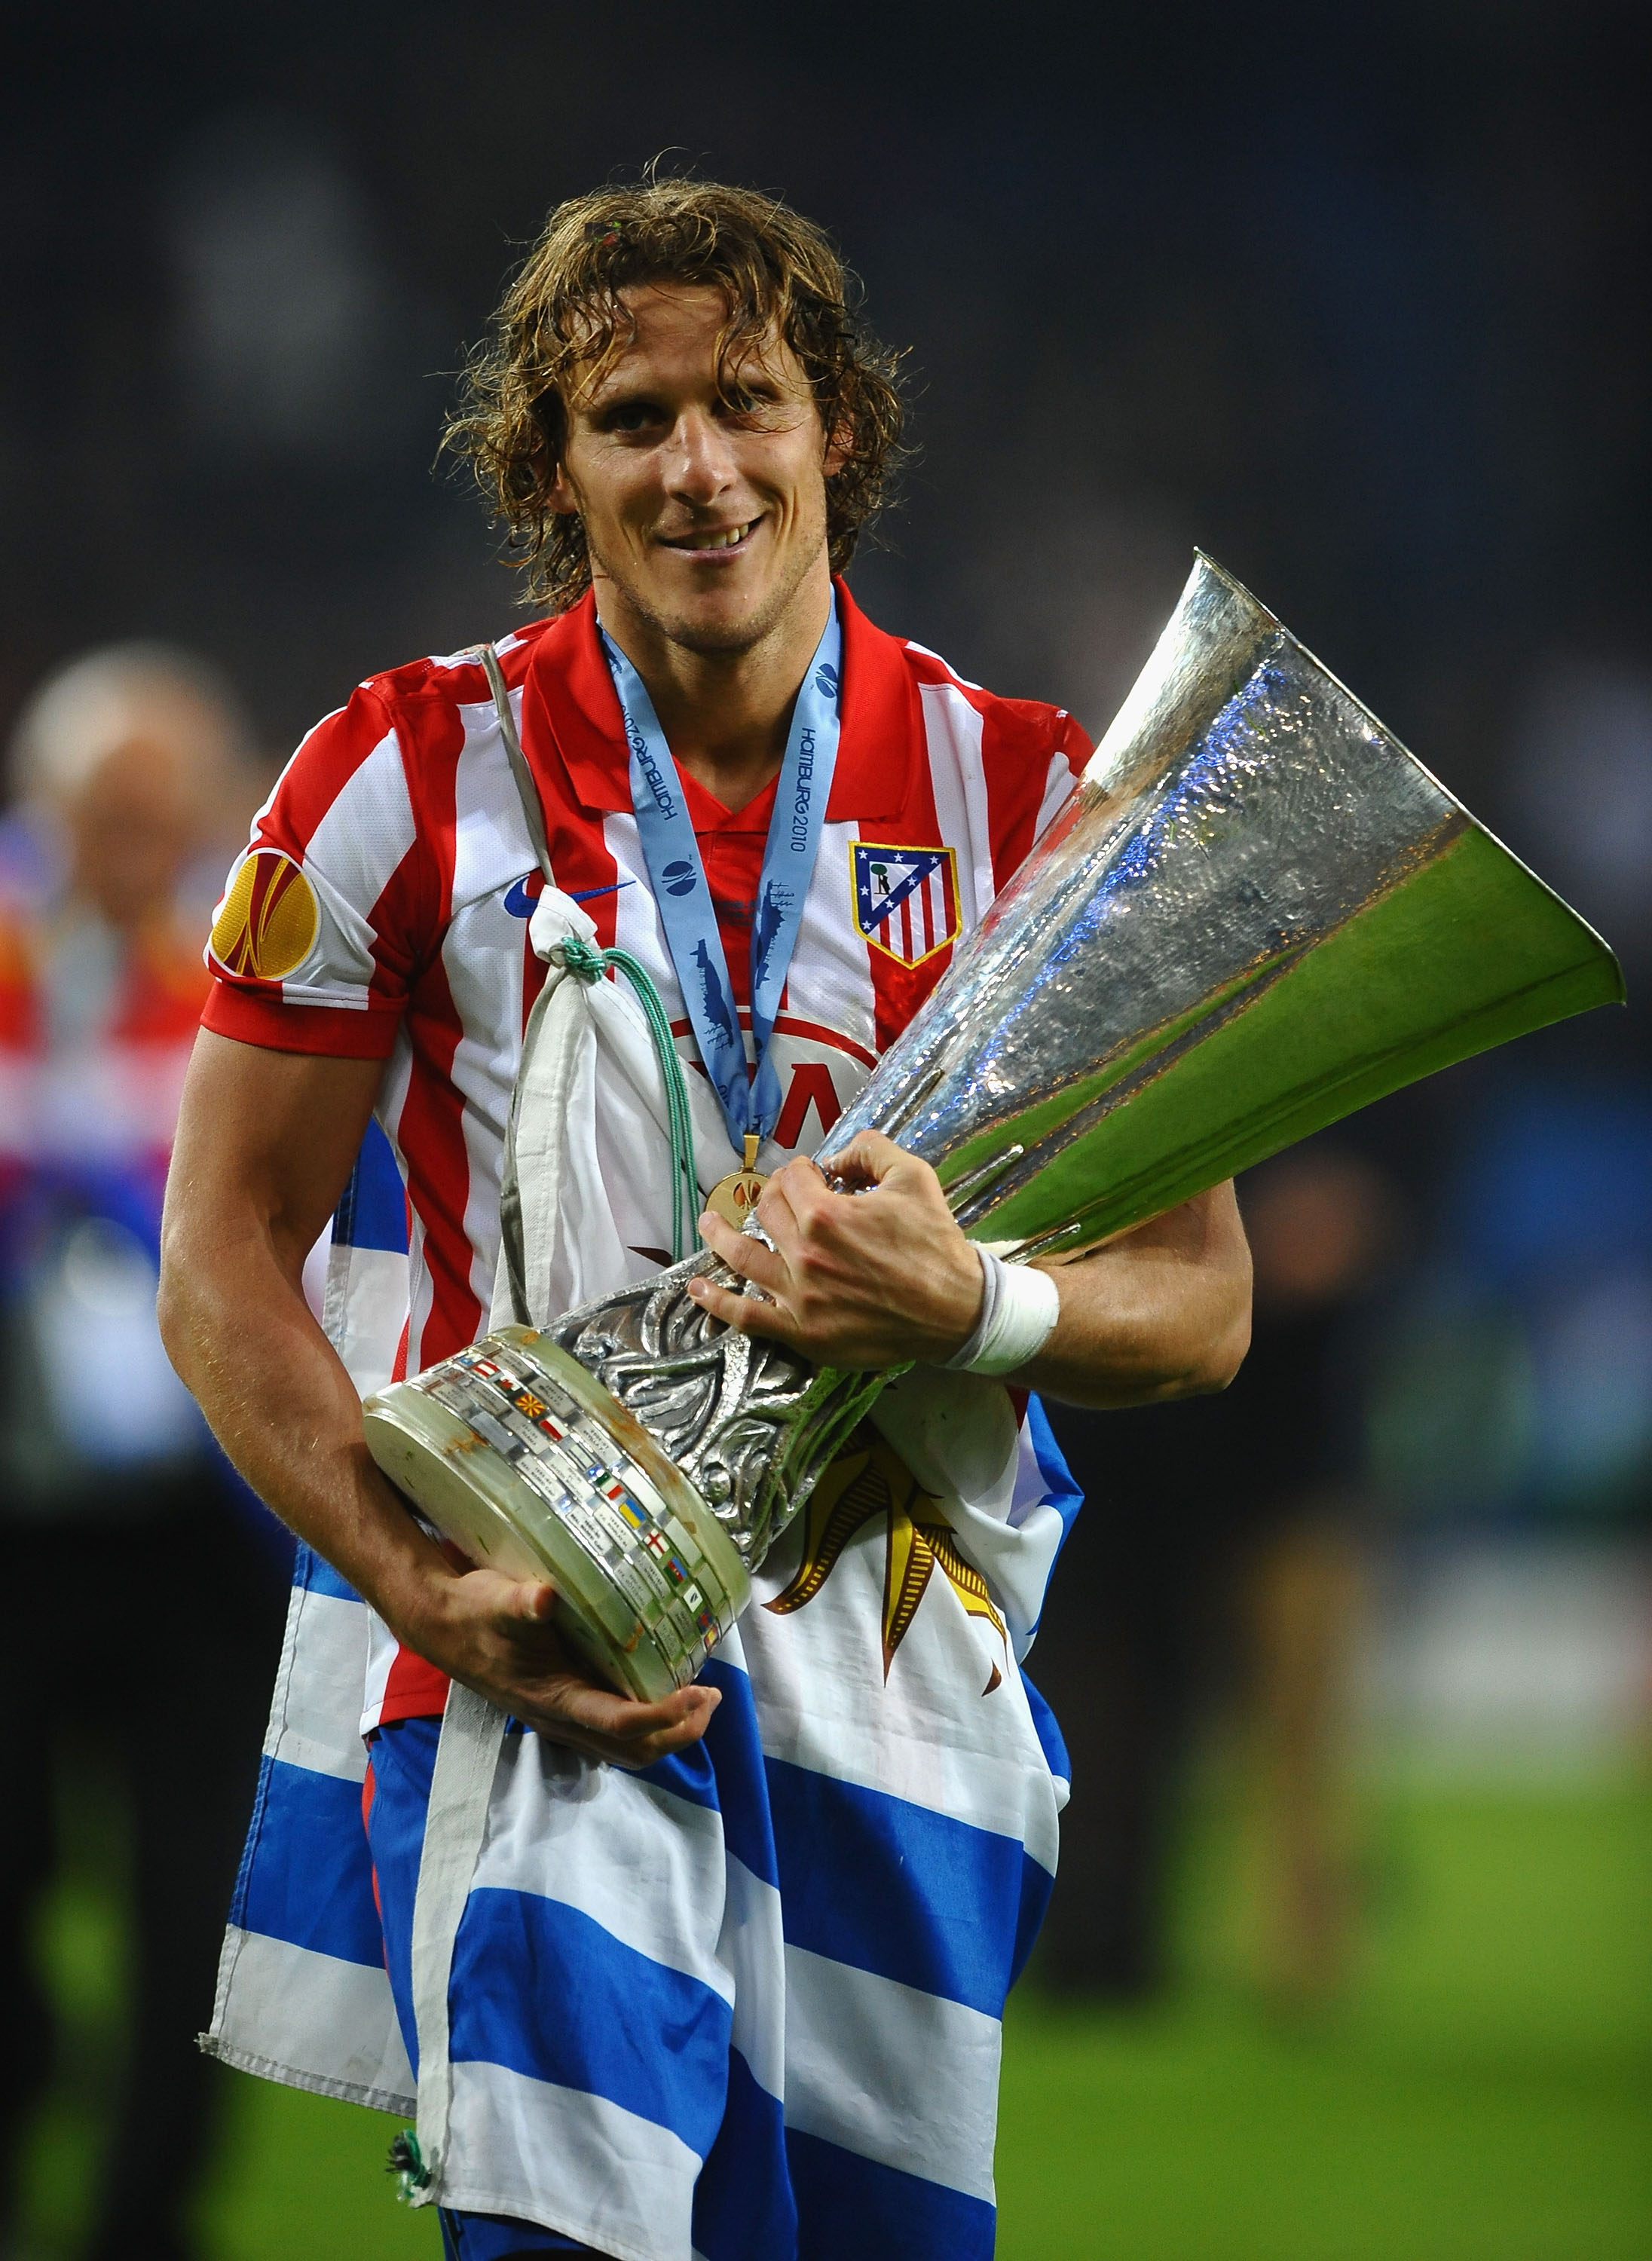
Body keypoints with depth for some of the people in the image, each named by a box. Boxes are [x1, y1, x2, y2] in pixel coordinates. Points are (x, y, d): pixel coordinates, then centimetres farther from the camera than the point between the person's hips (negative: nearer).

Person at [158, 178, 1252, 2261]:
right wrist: (430, 1593, -12)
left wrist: (969, 1309, -17)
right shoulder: (413, 779, 0)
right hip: (541, 1658, -3)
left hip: (904, 1685, 3)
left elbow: (1200, 1300, 5)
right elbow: (225, 1260, 2)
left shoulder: (1029, 799, 4)